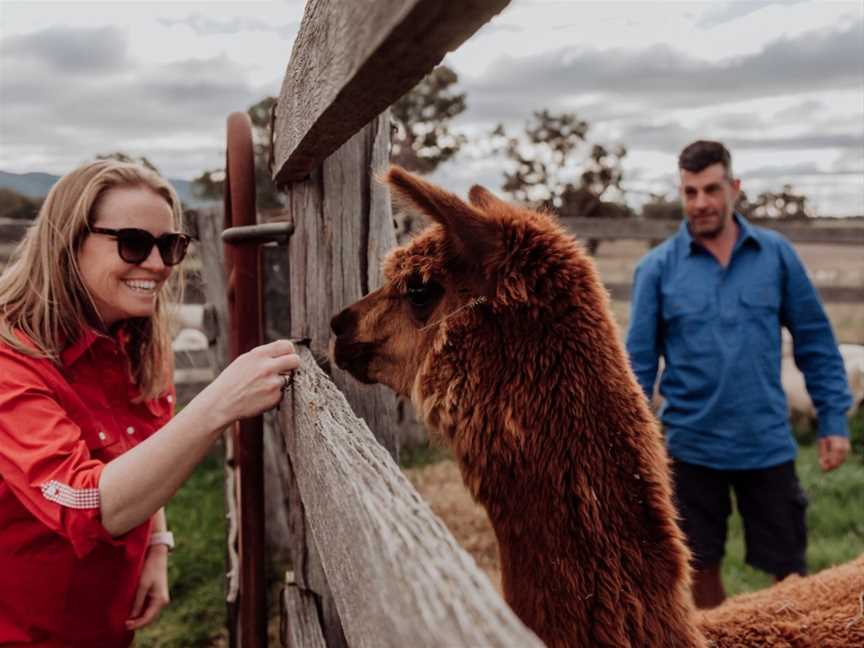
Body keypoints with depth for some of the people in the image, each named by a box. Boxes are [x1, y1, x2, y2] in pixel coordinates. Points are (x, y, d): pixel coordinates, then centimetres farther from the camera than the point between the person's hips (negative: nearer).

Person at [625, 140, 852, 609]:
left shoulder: (776, 254, -1)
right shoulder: (657, 267, -5)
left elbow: (815, 342, 4)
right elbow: (638, 362, -4)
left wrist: (833, 421, 1)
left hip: (768, 444, 1)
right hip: (692, 447, 0)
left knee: (790, 571, 10)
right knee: (701, 569, 14)